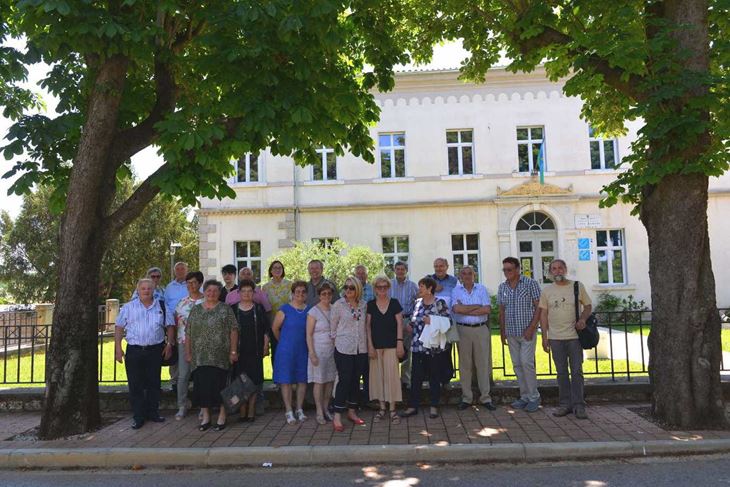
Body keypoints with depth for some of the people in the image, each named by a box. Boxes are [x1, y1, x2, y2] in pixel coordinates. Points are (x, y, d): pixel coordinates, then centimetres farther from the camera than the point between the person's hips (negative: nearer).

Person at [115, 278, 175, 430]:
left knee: (153, 383, 9)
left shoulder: (162, 307, 6)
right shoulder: (128, 307, 4)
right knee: (135, 385, 2)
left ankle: (153, 413, 22)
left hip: (155, 350, 1)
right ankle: (138, 417, 12)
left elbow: (170, 326, 10)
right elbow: (119, 328, 4)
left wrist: (169, 344, 2)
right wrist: (118, 348, -3)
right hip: (134, 350, -1)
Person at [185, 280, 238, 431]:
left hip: (220, 357, -3)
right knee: (202, 385, 4)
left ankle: (222, 416, 12)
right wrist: (188, 353, 6)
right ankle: (205, 417, 17)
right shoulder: (195, 310, 10)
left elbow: (233, 331, -3)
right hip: (200, 357, 3)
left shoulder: (225, 309, 1)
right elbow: (188, 333, 11)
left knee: (219, 385, 0)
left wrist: (233, 351, -9)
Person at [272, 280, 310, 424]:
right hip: (286, 351, -3)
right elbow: (275, 328, 0)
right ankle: (289, 411, 12)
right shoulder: (285, 309, -8)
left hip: (303, 350, 4)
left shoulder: (309, 310, 3)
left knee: (302, 380, 9)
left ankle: (299, 409, 22)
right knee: (286, 380, 1)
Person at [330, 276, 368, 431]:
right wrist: (336, 341, 3)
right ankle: (337, 417, -3)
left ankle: (352, 412, 25)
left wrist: (366, 343, 9)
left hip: (361, 349, 4)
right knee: (344, 380, -7)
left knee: (356, 380, 12)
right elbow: (332, 327, 0)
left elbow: (366, 325, 13)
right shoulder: (338, 305, -5)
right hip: (344, 348, -4)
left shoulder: (363, 305, 5)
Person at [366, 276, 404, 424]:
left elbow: (399, 324, 2)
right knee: (377, 375, 4)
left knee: (392, 375, -3)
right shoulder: (370, 305, 4)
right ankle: (381, 408, 14)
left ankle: (392, 409, 4)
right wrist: (370, 345, -4)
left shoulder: (394, 303, 3)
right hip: (375, 346, 1)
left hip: (391, 345, -1)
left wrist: (400, 342, -5)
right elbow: (367, 326, 2)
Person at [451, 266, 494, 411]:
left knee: (483, 363, 4)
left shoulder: (482, 289, 5)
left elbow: (487, 309, -9)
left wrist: (465, 310, -10)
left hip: (481, 329, 1)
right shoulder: (456, 290, 3)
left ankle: (485, 397, 14)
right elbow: (457, 309, -14)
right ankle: (466, 398, 14)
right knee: (465, 364, 5)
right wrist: (477, 306, -8)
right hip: (463, 330, 0)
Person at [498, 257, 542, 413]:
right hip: (511, 333, 5)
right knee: (517, 365, 8)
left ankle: (534, 397, 3)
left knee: (526, 362, -10)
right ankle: (524, 397, 18)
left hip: (527, 331, -5)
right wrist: (502, 332, 10)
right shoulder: (502, 287, 9)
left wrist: (531, 328, -14)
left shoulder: (531, 283, -5)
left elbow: (538, 307, -7)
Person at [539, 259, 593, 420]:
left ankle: (578, 405, 7)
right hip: (555, 337, 2)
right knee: (562, 373, 8)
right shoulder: (547, 291, 4)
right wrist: (544, 337, 2)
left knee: (577, 372, 0)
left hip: (574, 336, -1)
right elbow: (543, 314, 6)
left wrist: (583, 319, -12)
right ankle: (565, 404, 16)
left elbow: (588, 306, 9)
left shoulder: (577, 286, 1)